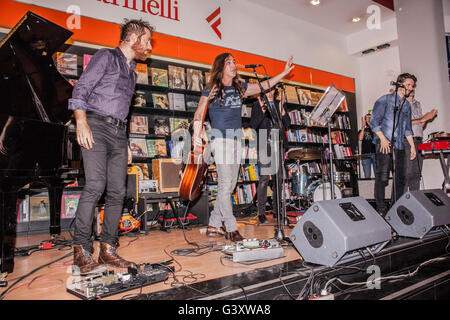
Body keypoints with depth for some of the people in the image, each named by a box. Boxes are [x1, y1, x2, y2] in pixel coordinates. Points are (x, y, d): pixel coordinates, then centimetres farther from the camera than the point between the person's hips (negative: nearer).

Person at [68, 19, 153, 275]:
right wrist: (81, 121, -19)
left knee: (118, 191, -1)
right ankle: (82, 252, -14)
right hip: (97, 125, -7)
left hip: (118, 132, 7)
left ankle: (108, 249, 5)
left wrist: (126, 143, 19)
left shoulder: (132, 72, 27)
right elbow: (81, 89, -4)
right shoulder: (106, 57, 6)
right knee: (95, 186, -19)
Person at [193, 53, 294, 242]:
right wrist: (197, 134, -17)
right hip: (220, 139, -6)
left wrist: (284, 73, 17)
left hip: (236, 140, 6)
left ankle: (214, 226, 14)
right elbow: (199, 113, -3)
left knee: (229, 186, 5)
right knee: (225, 185, -9)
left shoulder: (240, 88, 16)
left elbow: (264, 86, 19)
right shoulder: (211, 89, 1)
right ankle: (231, 229, -3)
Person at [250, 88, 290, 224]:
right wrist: (262, 111, -16)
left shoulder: (280, 104, 15)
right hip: (264, 144, -4)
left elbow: (288, 123, 9)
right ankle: (261, 211, -6)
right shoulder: (257, 105, 6)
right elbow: (253, 125, -4)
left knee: (278, 177, 3)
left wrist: (282, 110, -8)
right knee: (264, 178, -10)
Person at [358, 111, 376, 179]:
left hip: (375, 153, 0)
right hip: (365, 154, 0)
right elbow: (360, 138, -3)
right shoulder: (362, 130, 16)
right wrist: (363, 127, -6)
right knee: (367, 175, -1)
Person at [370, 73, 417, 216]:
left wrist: (412, 145, 17)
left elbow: (407, 128, 24)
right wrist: (383, 138, -15)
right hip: (384, 142, -7)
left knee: (401, 176, 6)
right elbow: (374, 121, -6)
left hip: (399, 144, 7)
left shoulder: (407, 104, 21)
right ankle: (381, 208, -5)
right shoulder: (385, 100, 1)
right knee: (382, 175, -10)